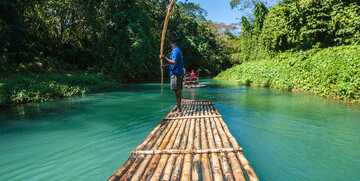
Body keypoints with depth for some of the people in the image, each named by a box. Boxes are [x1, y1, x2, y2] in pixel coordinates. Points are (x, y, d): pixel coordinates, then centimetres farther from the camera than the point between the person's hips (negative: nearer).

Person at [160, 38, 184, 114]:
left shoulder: (175, 51, -13)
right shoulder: (178, 50, 19)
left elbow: (174, 63, -22)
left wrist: (165, 58, -20)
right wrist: (166, 65, 30)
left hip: (176, 73, -10)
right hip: (179, 72, 10)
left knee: (177, 90, -7)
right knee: (178, 90, 13)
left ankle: (178, 109, -3)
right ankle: (179, 107, 21)